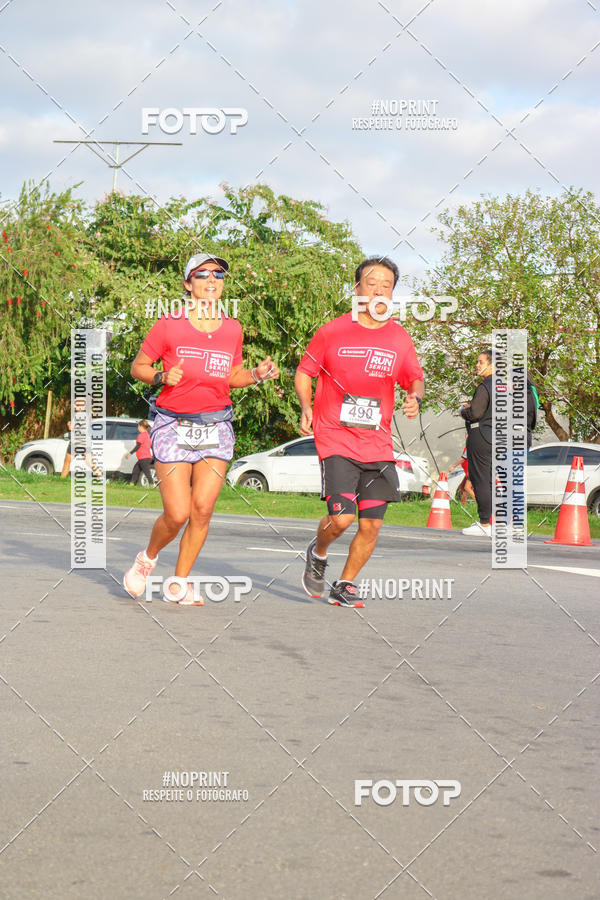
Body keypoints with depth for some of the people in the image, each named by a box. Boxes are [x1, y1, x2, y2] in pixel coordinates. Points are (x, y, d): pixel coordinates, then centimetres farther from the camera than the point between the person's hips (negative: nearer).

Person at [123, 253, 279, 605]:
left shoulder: (232, 329, 6)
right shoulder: (169, 325, -6)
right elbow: (138, 367, 3)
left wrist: (257, 374, 0)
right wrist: (162, 377, -16)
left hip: (216, 428, 3)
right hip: (174, 426, -3)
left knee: (203, 510, -4)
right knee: (177, 514, -9)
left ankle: (179, 584, 12)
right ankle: (148, 559, 22)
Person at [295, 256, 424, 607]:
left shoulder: (400, 339, 6)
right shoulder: (332, 331, -1)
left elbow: (416, 379, 13)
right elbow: (304, 372, 9)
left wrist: (416, 399, -9)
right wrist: (306, 407, -7)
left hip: (377, 444, 3)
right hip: (336, 438, -3)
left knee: (371, 525, 1)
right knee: (342, 517, -17)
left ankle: (346, 584, 23)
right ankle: (318, 553, 16)